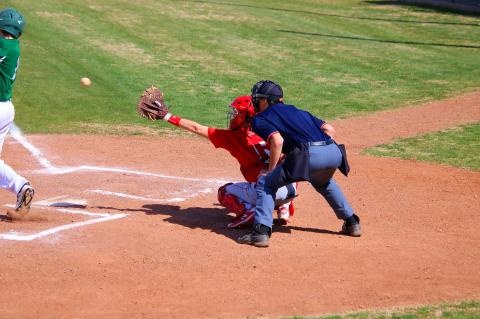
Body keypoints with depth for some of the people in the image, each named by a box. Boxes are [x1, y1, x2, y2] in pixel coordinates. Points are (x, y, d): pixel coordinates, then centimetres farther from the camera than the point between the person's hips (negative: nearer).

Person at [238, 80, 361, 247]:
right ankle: (352, 222, 36)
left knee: (265, 183, 9)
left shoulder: (260, 118, 13)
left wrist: (271, 171, 2)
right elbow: (329, 129, 25)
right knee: (323, 182, 38)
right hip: (334, 152, 7)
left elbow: (278, 141, -6)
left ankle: (261, 231, -5)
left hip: (309, 153, -6)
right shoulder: (297, 111, 33)